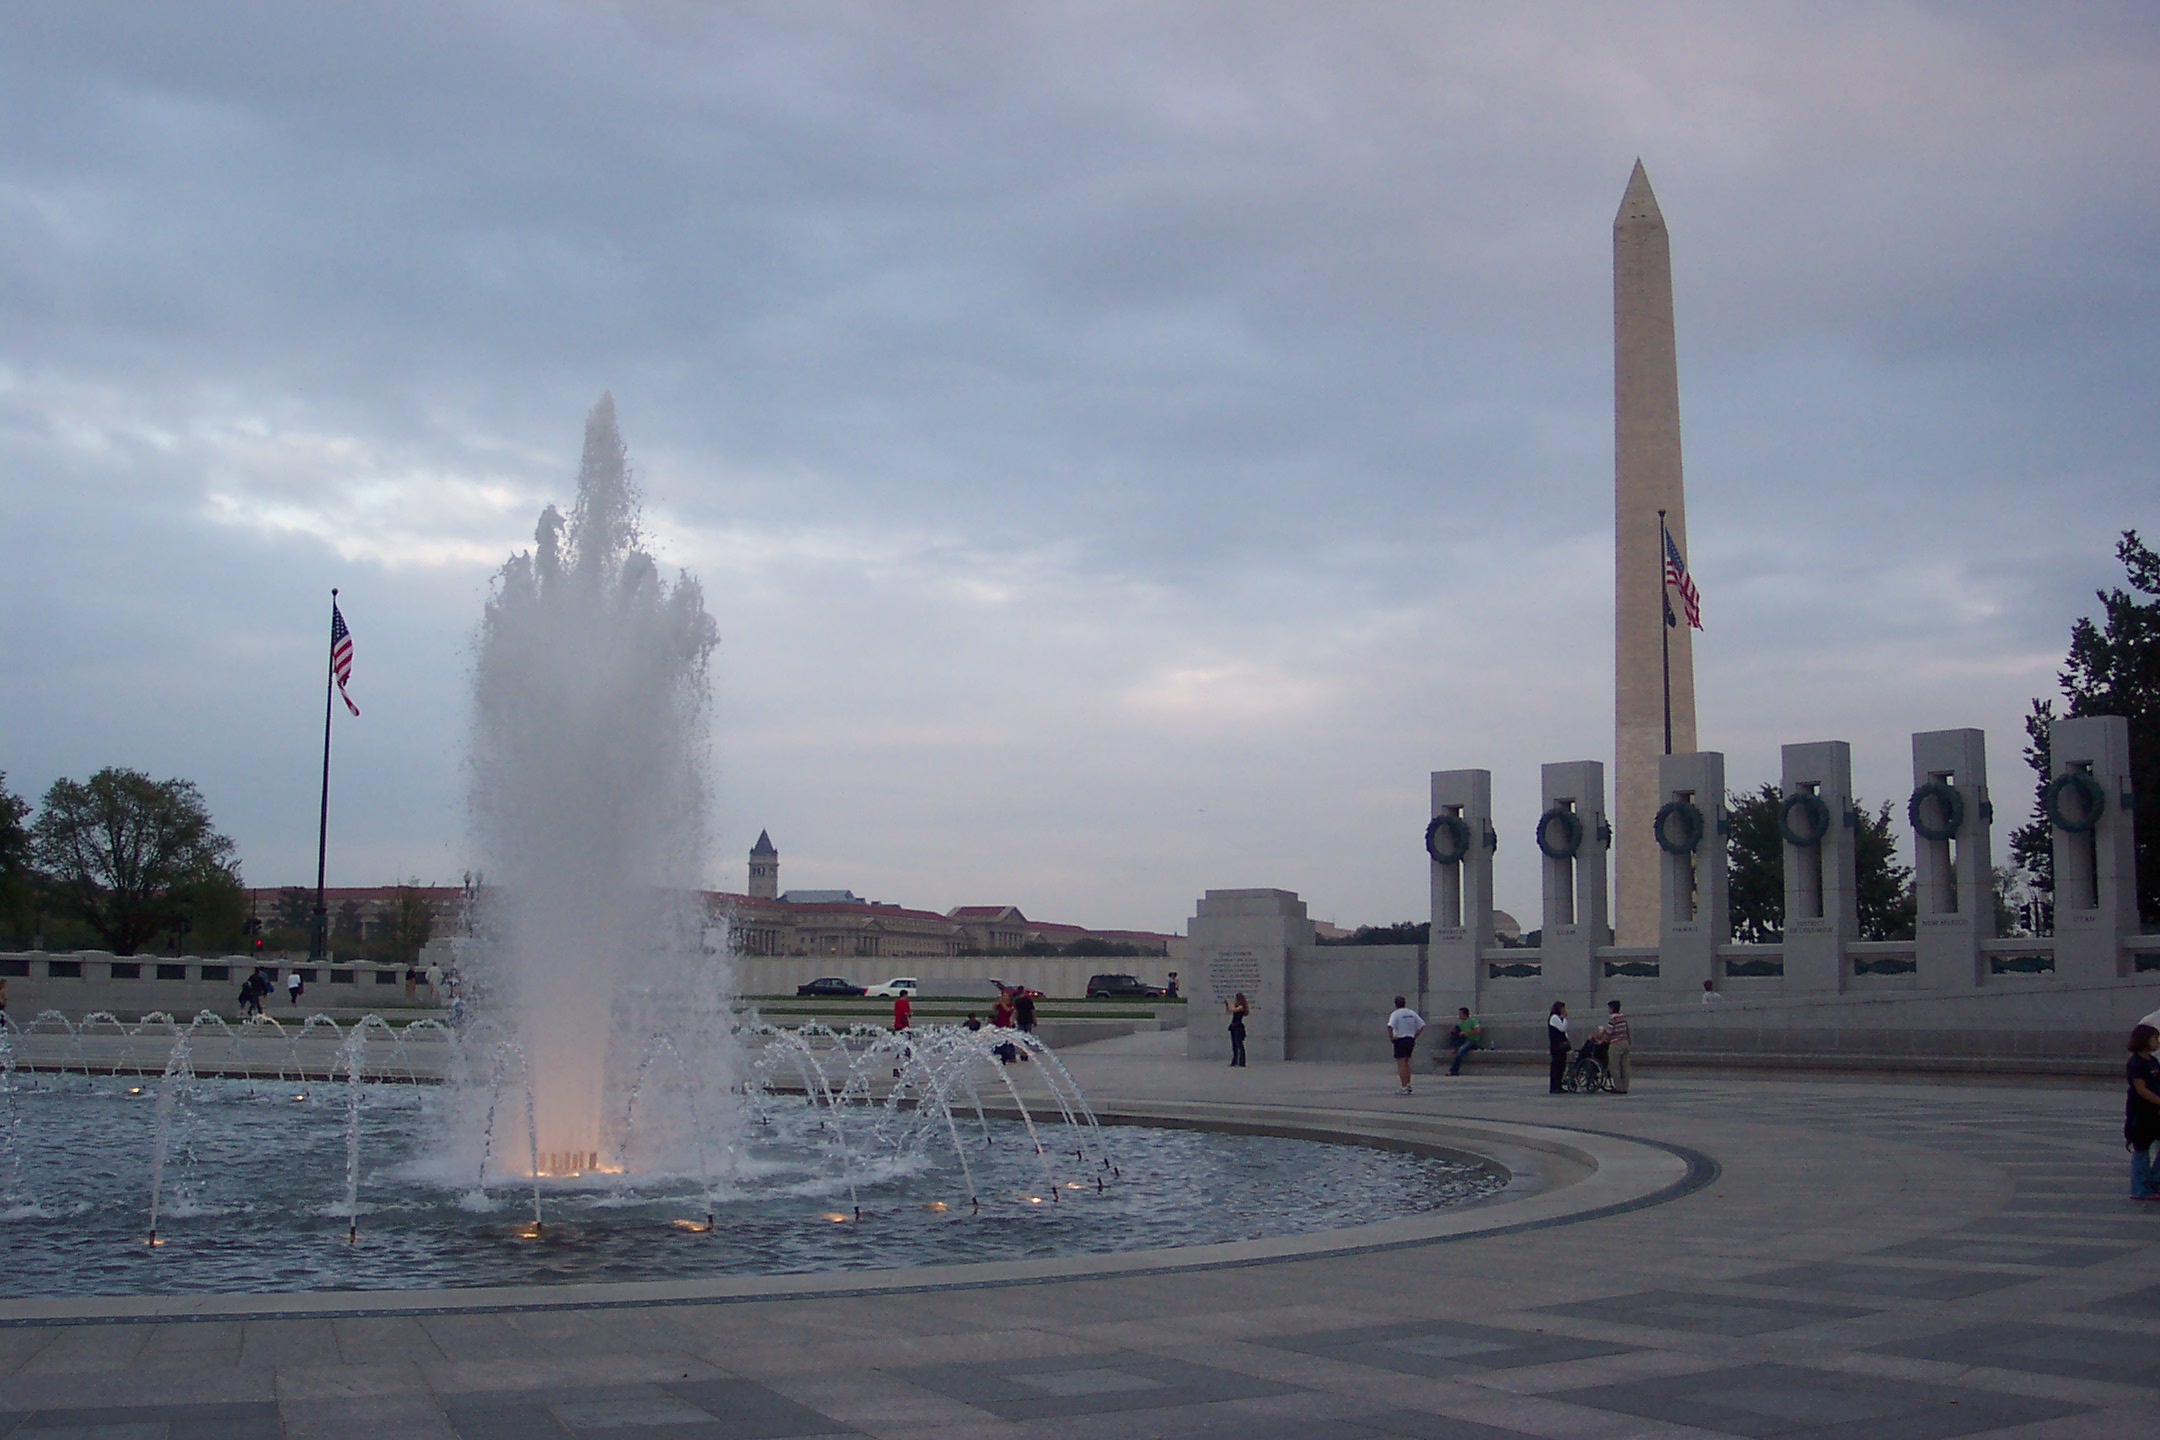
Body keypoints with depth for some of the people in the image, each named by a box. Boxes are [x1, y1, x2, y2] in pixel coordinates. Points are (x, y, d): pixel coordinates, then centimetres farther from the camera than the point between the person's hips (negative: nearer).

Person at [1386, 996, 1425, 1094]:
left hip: (1400, 1040, -6)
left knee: (1401, 1064, -3)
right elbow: (1422, 1026, 9)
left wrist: (1391, 1037, -14)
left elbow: (1390, 1026, -27)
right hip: (1411, 1040, 6)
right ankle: (1408, 1085, 20)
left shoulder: (1395, 1014, -10)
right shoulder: (1412, 1013, 8)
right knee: (1406, 1063, 19)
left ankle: (1404, 1087, -9)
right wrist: (1415, 1036, 12)